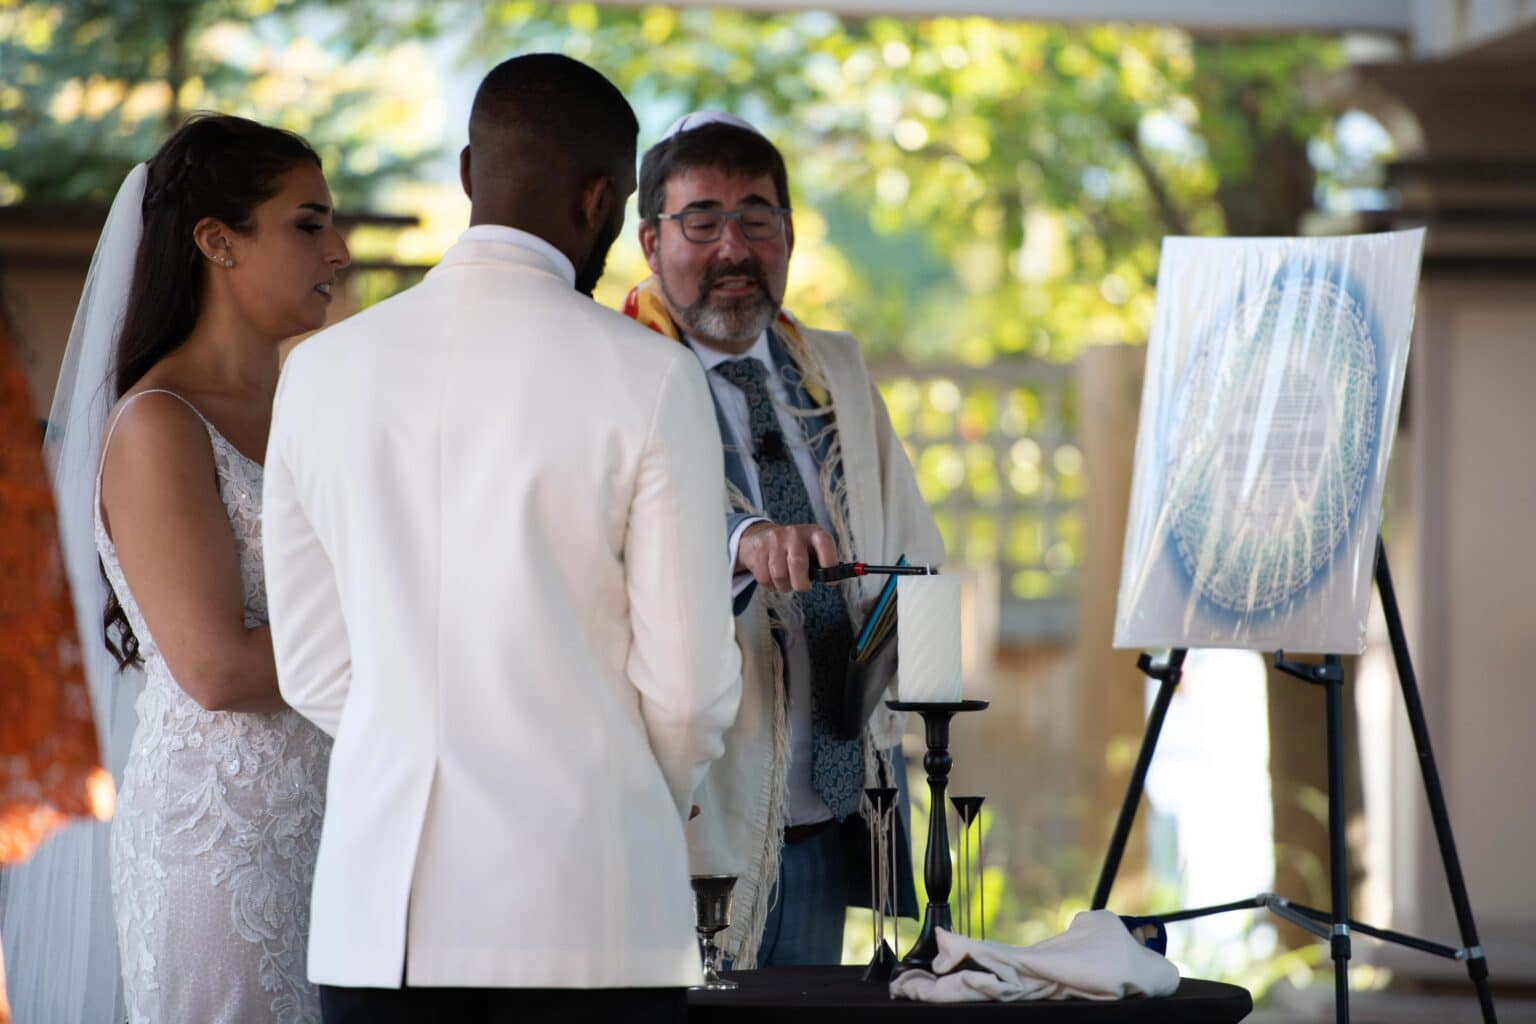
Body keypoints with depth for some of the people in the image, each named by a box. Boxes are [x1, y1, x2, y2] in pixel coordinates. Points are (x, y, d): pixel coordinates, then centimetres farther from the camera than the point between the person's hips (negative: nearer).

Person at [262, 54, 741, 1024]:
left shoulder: (323, 370, 5)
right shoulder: (649, 377, -6)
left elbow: (314, 663, 10)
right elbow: (688, 680, -4)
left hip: (376, 909, 4)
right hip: (585, 909, -3)